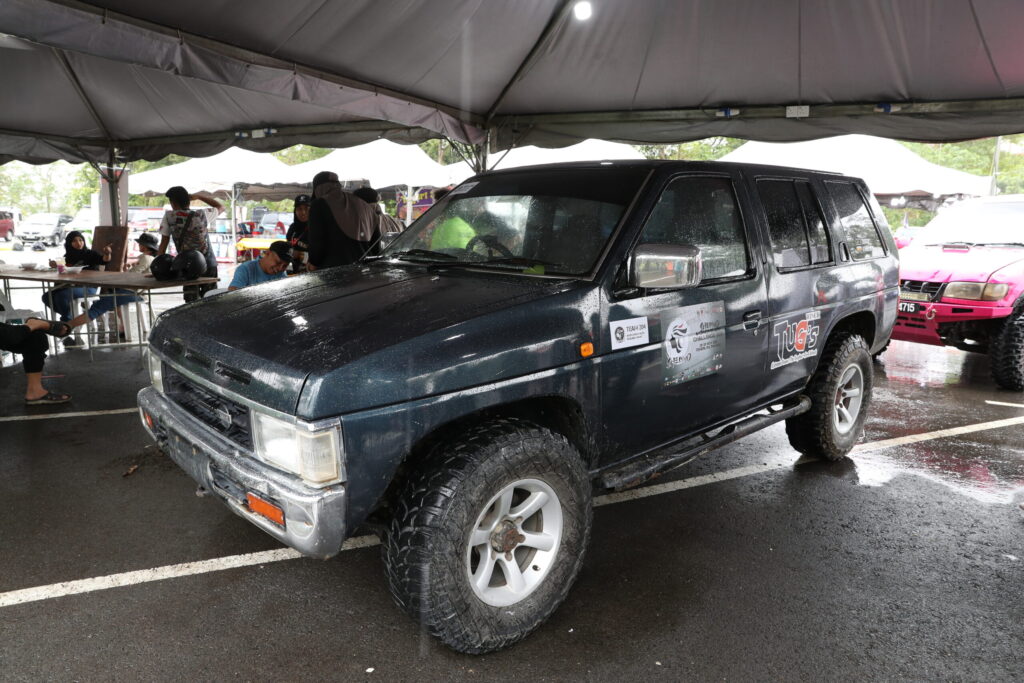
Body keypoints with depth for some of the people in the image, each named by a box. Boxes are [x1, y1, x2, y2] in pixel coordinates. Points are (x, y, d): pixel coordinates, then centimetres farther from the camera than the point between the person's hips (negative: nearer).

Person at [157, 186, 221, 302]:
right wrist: (199, 196, 9)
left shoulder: (168, 217, -8)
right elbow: (221, 207, 11)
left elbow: (163, 243, -4)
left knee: (191, 302, 3)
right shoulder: (201, 215, -9)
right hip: (208, 265, 1)